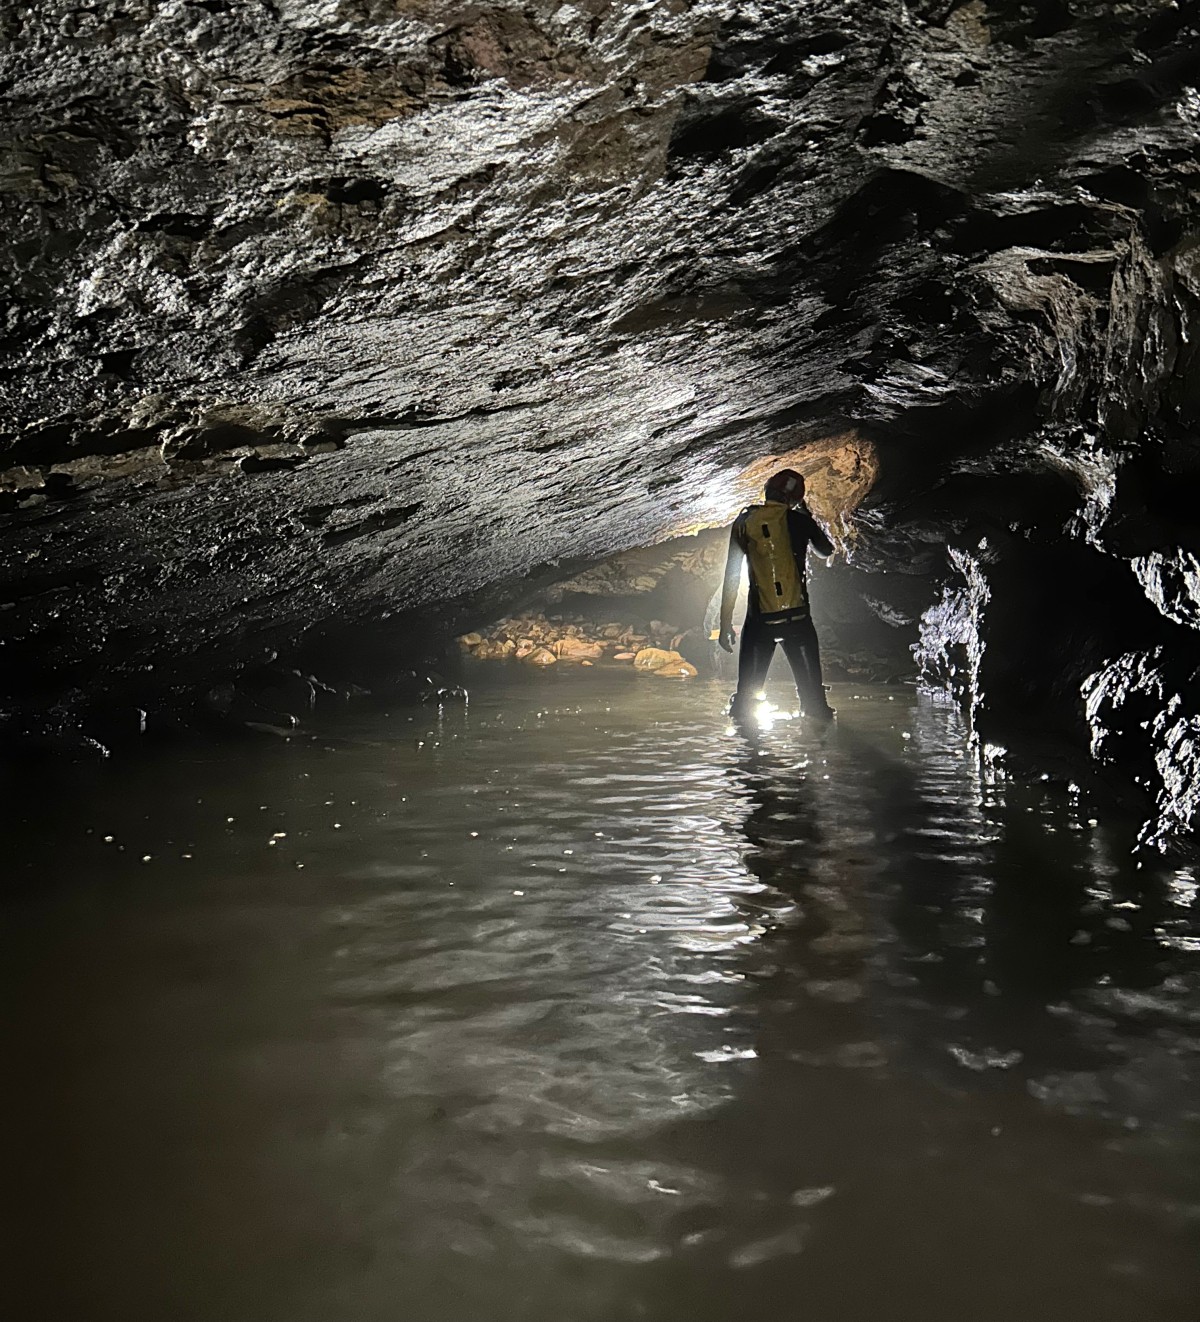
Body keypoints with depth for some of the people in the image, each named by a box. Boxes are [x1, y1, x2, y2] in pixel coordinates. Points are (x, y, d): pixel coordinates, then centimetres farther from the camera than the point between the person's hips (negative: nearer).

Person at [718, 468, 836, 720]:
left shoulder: (745, 521, 1)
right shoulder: (800, 520, -1)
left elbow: (732, 574, 2)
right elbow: (827, 550, 19)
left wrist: (726, 623, 6)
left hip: (759, 618, 1)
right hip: (797, 615, 0)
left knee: (748, 687, 8)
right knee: (810, 686, 10)